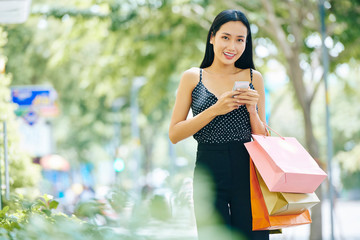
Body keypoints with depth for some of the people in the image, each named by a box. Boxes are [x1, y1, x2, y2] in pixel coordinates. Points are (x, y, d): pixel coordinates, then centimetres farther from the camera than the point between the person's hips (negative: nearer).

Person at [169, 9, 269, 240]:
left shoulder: (253, 78, 10)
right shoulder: (193, 77, 6)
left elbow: (262, 139, 12)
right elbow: (174, 134, 0)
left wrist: (252, 109, -6)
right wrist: (215, 110, -10)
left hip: (247, 171, 1)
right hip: (209, 171, -1)